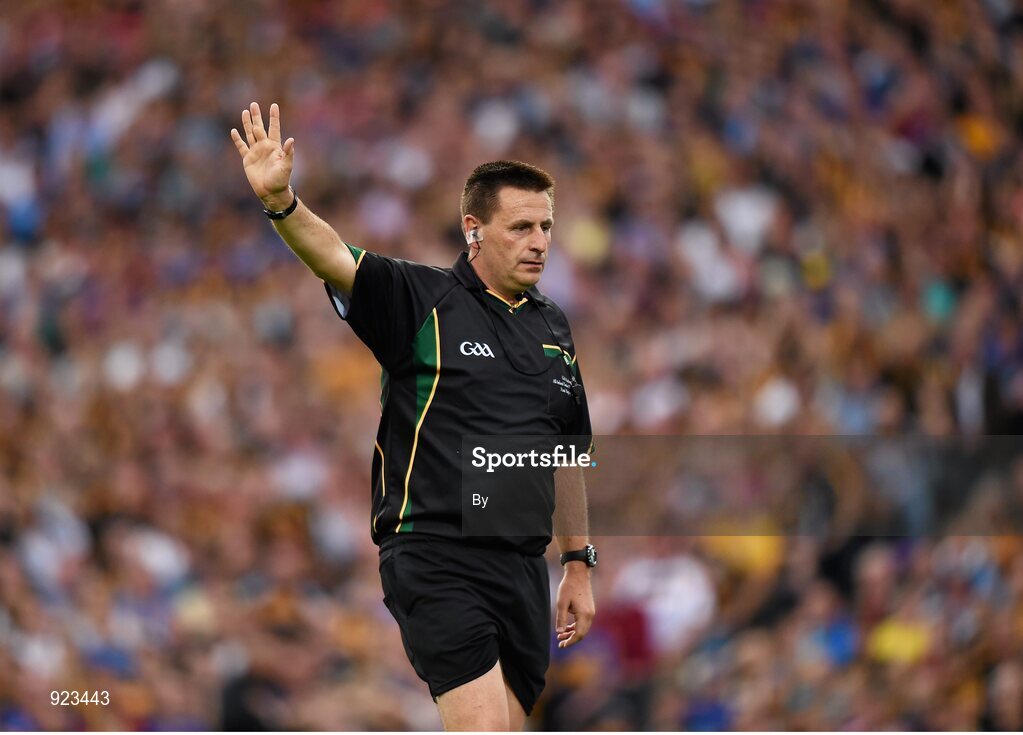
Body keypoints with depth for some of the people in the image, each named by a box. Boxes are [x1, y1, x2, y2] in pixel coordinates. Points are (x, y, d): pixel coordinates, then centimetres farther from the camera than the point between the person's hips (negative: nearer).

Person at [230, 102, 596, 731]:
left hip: (523, 568, 6)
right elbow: (335, 256, -20)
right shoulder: (421, 300, -2)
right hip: (434, 556, -6)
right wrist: (280, 201, -40)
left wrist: (579, 565, 23)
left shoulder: (553, 325, 16)